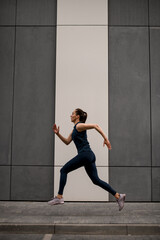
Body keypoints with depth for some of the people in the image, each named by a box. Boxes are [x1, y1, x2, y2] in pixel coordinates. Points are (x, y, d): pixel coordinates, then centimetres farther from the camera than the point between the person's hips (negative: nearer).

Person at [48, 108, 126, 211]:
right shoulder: (75, 129, 24)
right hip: (89, 155, 10)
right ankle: (118, 196, 4)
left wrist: (105, 139, -19)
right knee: (96, 180, 7)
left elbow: (96, 126, -14)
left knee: (64, 170, 0)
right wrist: (58, 133, 16)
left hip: (85, 154, -10)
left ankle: (59, 197, 1)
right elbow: (67, 142, 27)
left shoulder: (79, 126, -5)